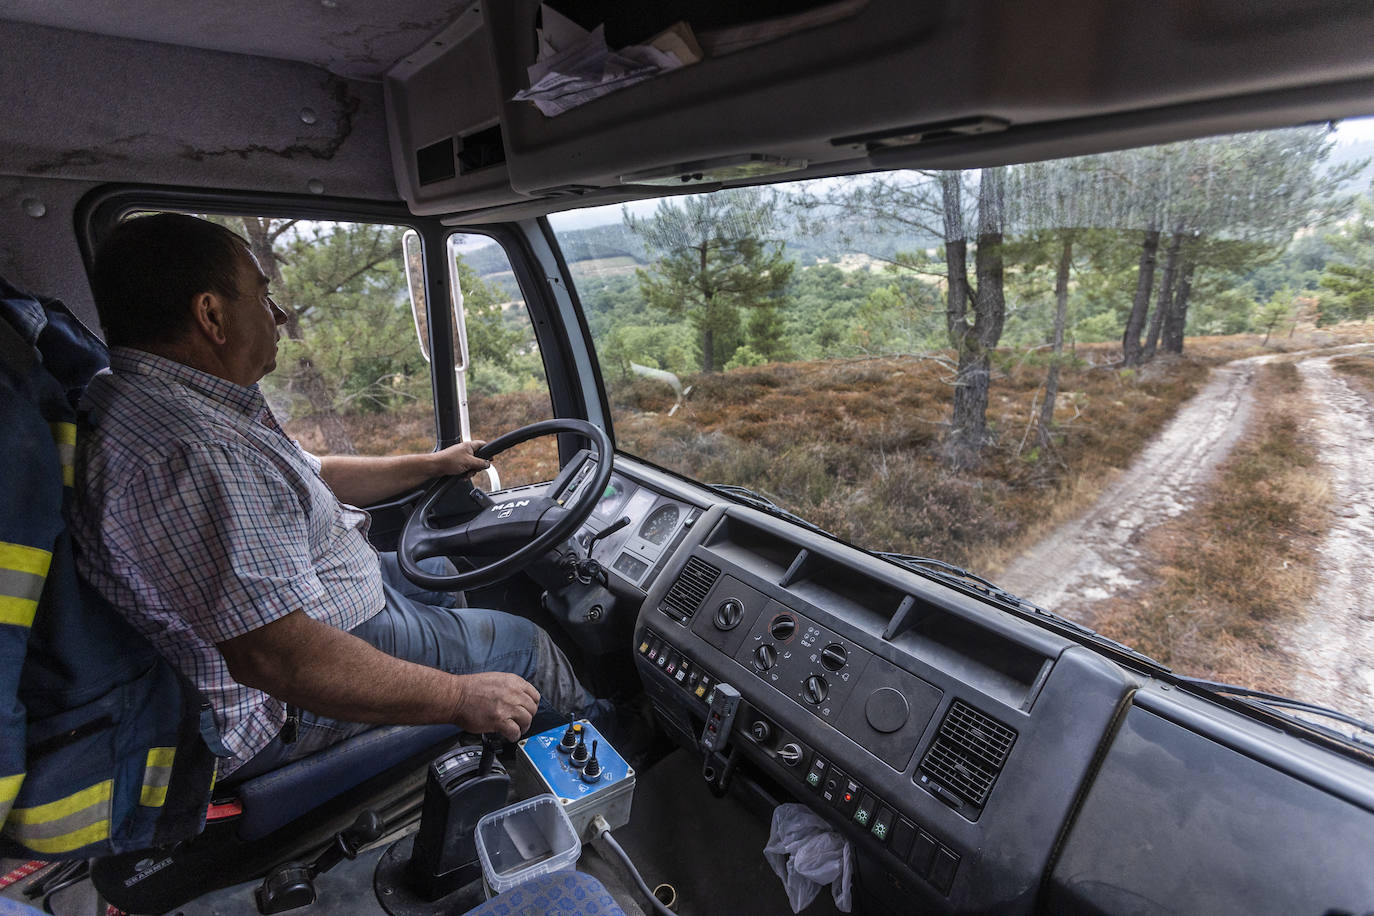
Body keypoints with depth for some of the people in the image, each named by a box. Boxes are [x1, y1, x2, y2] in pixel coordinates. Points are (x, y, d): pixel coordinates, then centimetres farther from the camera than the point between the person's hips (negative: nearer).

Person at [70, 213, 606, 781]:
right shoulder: (186, 455, -35)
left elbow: (309, 476, 14)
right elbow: (272, 655, -37)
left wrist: (433, 465, 19)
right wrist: (459, 697, -29)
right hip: (283, 709, -11)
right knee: (523, 646, 0)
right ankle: (598, 737, 33)